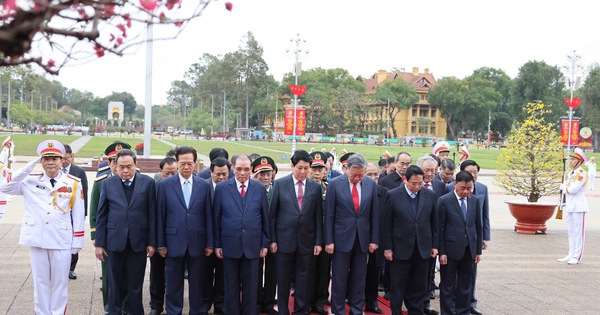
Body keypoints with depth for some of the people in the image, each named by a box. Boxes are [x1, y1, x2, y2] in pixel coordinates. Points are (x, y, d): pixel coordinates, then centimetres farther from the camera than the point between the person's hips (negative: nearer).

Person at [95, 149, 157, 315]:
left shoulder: (147, 182, -1)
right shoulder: (108, 183, 2)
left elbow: (152, 214, -1)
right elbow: (101, 216, 3)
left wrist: (152, 242, -3)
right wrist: (99, 243, 0)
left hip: (138, 242, -1)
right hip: (115, 242, 1)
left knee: (136, 285, 8)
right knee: (114, 284, 11)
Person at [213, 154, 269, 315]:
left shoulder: (260, 188, 2)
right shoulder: (222, 188, -1)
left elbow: (265, 217, 5)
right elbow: (216, 218, 1)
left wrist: (265, 243, 3)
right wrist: (217, 244, -1)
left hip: (252, 245, 1)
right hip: (230, 244, -1)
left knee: (250, 286, 7)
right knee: (231, 286, 9)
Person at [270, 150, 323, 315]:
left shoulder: (315, 187, 3)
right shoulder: (280, 184, -1)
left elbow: (318, 216, 4)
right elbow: (272, 214, 0)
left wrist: (318, 241, 1)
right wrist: (272, 239, -3)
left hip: (307, 240, 1)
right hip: (285, 238, -1)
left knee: (304, 278, 6)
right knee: (283, 278, 8)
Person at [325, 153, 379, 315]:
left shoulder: (371, 184, 0)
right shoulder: (335, 184, -7)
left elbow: (374, 214, 5)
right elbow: (329, 215, -5)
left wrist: (374, 239, 3)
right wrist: (329, 241, -7)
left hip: (363, 238, 2)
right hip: (342, 238, -2)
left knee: (359, 279, 10)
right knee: (339, 279, 5)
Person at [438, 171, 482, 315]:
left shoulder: (475, 200, 6)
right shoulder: (444, 201, -7)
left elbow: (478, 226, 10)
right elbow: (440, 228, -7)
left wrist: (478, 250, 8)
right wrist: (441, 252, -10)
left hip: (469, 250, 4)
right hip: (451, 249, -4)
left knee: (465, 286, 11)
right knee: (447, 286, 5)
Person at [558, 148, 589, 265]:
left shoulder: (582, 173, -12)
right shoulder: (571, 174, 15)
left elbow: (574, 189, -19)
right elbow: (565, 188, 17)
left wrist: (564, 187, -3)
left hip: (578, 207, -8)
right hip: (569, 206, 8)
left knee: (578, 232, -4)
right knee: (571, 232, 12)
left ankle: (577, 257, -1)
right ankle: (571, 254, 18)